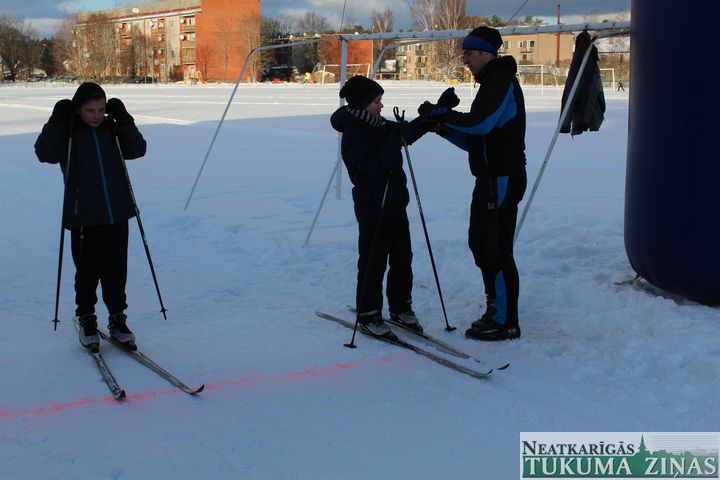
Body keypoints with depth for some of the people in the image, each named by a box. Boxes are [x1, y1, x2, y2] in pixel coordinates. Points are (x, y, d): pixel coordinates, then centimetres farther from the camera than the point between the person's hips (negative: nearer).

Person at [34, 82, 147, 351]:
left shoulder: (112, 129, 8)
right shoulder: (68, 132, -3)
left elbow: (137, 150, 0)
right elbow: (45, 153, -16)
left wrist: (123, 119, -7)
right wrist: (57, 122, -20)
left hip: (117, 214, 3)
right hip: (84, 217, -3)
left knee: (116, 271, 9)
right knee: (88, 271, 4)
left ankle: (117, 320, 23)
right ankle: (86, 321, 21)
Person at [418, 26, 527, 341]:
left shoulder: (501, 80, -12)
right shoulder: (491, 83, 20)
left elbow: (480, 123, -26)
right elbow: (475, 141, 18)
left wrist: (439, 113, -18)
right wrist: (444, 127, 4)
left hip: (503, 179, -11)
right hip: (490, 178, 11)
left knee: (497, 250, -6)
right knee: (480, 243, 16)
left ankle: (506, 323, 3)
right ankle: (495, 311, 26)